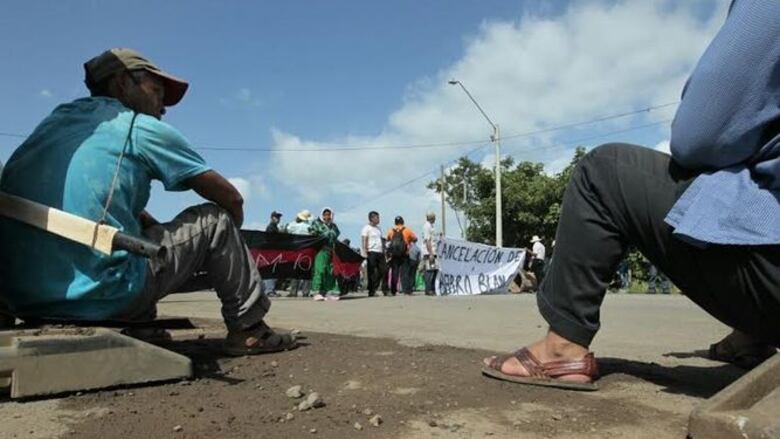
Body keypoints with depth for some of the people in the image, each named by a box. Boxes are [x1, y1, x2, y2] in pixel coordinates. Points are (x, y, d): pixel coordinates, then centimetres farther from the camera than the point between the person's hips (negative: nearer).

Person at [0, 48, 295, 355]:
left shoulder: (55, 119, 17)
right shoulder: (141, 128, -1)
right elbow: (232, 199, 6)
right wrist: (229, 241, 24)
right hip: (96, 300, -7)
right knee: (215, 219, 6)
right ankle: (248, 330, 11)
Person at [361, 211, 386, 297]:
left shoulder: (378, 228, 20)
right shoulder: (367, 228, -3)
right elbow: (364, 241, -9)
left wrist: (383, 251, 16)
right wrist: (365, 252, -17)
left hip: (380, 252, 7)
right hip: (371, 252, -7)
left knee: (383, 270, 2)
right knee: (372, 273, -3)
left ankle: (374, 288, 12)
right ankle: (371, 291, 3)